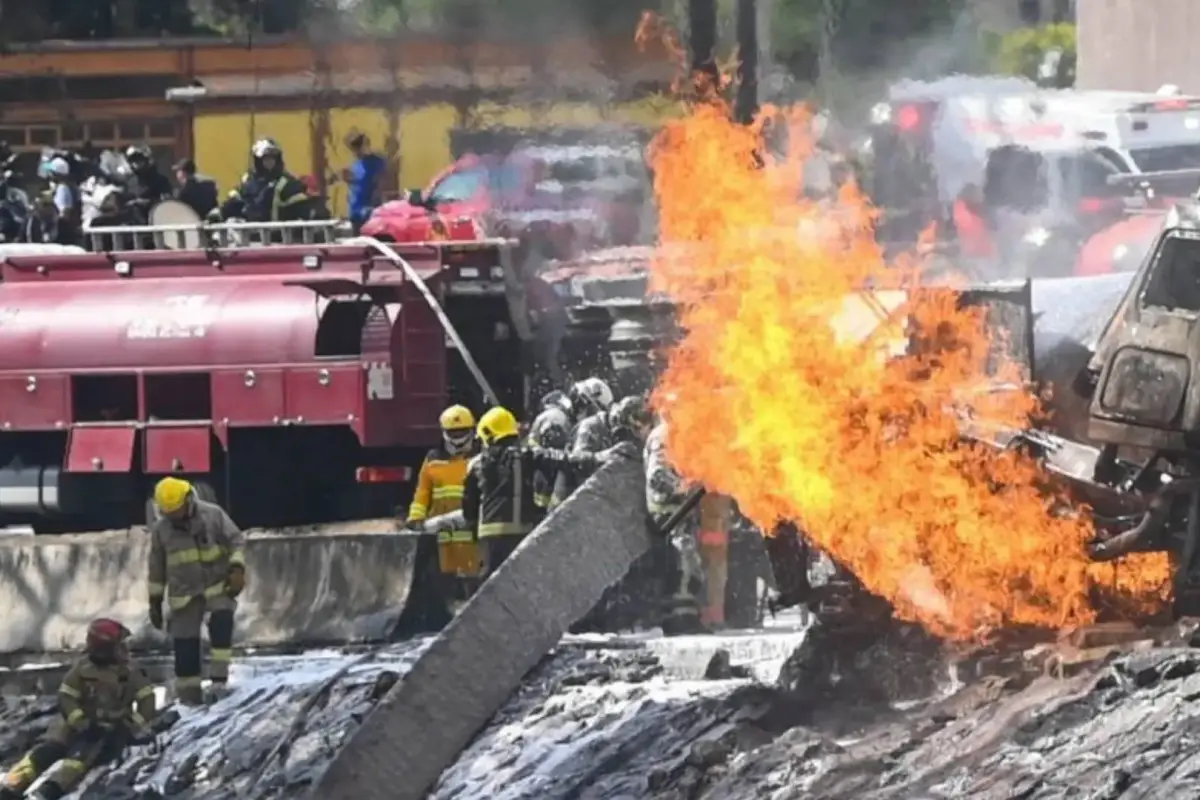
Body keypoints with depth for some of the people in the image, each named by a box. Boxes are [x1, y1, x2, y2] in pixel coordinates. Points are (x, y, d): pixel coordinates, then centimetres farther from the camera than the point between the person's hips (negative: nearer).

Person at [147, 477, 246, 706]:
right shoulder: (160, 529, 3)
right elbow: (157, 568, 11)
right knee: (185, 643, -1)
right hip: (184, 592, 3)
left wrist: (237, 569, -17)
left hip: (218, 584, -3)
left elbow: (236, 540, -2)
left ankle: (219, 676, -26)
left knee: (221, 619, -30)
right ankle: (189, 695, 8)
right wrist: (155, 600, 11)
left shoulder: (213, 515, -6)